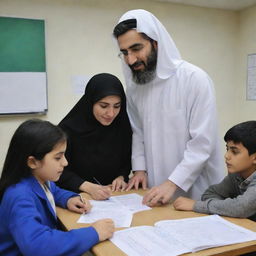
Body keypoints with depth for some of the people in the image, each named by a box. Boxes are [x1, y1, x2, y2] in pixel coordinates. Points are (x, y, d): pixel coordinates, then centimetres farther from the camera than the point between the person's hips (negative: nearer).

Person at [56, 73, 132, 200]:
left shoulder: (122, 126, -3)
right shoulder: (69, 128, -14)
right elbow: (60, 171, -11)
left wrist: (121, 177, -7)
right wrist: (88, 187, -24)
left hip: (114, 196, 1)